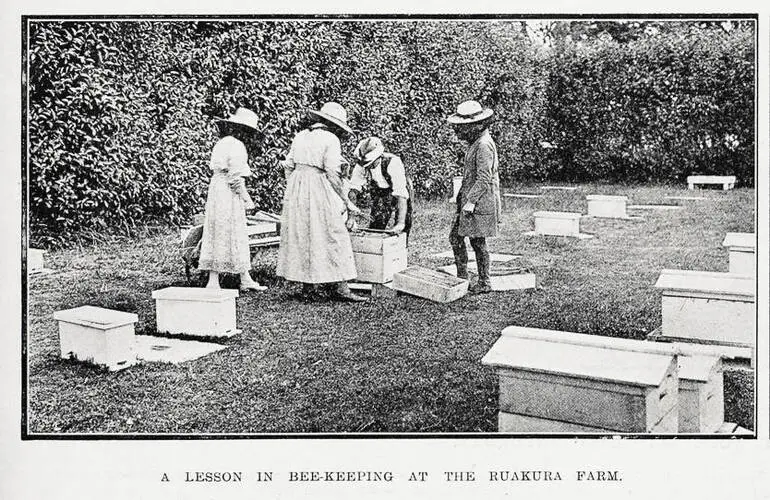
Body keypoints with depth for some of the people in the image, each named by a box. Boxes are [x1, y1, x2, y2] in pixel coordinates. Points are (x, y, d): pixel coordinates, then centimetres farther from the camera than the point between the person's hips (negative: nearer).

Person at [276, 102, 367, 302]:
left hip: (296, 190, 7)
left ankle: (307, 288, 15)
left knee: (301, 237, 11)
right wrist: (347, 202, -4)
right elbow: (333, 175, -12)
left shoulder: (300, 136, 13)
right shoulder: (331, 140, -7)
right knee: (334, 237, 0)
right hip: (319, 190, -7)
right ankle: (340, 287, -1)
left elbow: (288, 166, 13)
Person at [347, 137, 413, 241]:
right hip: (379, 193, 4)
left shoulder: (393, 163, -37)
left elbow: (401, 195, -42)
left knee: (400, 231, -8)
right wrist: (351, 217, -29)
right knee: (375, 228, -1)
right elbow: (353, 190, -21)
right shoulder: (361, 164, -24)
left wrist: (401, 223, -49)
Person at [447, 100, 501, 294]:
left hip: (480, 203, -10)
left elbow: (484, 179, -22)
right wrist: (462, 198, 20)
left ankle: (484, 283, 12)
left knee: (478, 242, -1)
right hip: (469, 200, 10)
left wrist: (471, 201, -21)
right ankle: (462, 277, 21)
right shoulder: (476, 142, 14)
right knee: (455, 237, 12)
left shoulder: (484, 145, -18)